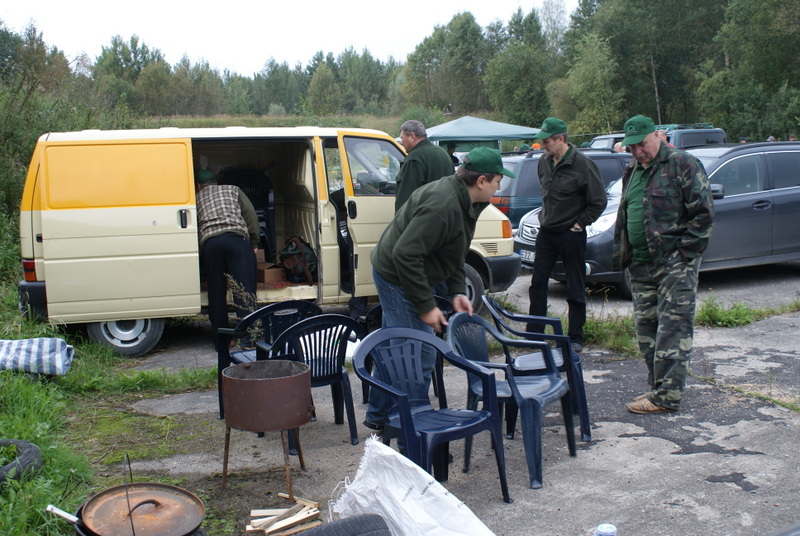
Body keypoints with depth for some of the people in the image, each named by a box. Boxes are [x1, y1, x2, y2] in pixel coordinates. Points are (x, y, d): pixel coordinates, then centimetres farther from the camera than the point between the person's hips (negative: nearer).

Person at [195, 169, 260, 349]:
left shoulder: (197, 198, 28)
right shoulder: (232, 190, 26)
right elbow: (250, 215, 14)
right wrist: (254, 243, 14)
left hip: (209, 242, 1)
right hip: (236, 238, -1)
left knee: (216, 293, 9)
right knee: (245, 291, -3)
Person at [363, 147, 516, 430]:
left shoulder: (462, 200, 4)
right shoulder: (443, 205, -28)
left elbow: (453, 253, 14)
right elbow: (406, 254, -32)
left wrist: (457, 292, 1)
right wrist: (426, 306, -26)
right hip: (398, 278, -11)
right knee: (419, 358, -5)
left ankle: (377, 416, 34)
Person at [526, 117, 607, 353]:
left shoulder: (583, 164, -16)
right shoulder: (544, 162, 4)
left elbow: (599, 202, -11)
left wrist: (579, 223, -10)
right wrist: (546, 216, 13)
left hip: (571, 234, -6)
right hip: (546, 232, 7)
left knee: (575, 289, 4)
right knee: (537, 283, 9)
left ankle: (576, 338, 14)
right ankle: (534, 334, 19)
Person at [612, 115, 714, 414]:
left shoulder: (682, 164, -6)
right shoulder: (633, 172, 18)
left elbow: (703, 212, -11)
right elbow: (623, 217, 26)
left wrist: (686, 251, -14)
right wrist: (620, 254, 20)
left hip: (675, 263, -8)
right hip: (641, 265, 8)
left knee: (672, 329, -7)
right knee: (645, 327, 11)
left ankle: (667, 396, -3)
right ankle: (656, 387, 22)